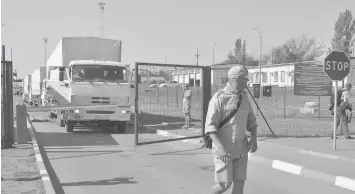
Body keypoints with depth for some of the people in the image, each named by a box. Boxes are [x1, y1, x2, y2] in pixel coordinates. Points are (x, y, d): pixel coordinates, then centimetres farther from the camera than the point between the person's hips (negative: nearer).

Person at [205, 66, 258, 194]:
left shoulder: (243, 96, 6)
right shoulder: (218, 98, -17)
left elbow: (251, 120, 13)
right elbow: (210, 126, -22)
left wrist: (254, 138, -5)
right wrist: (220, 147, -33)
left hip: (240, 147, 6)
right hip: (223, 148, -6)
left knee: (239, 182, 4)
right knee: (225, 184, -3)